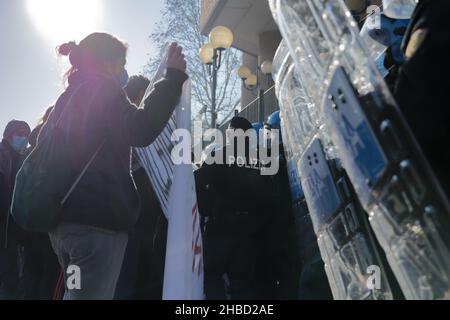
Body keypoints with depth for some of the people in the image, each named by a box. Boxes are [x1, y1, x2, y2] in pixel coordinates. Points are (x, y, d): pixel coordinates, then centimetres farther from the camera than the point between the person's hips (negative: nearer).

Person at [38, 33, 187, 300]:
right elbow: (141, 131, -22)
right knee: (93, 293, -7)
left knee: (77, 291, 19)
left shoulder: (67, 98, 20)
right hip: (98, 217, -9)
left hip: (63, 217, 9)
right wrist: (174, 77, -20)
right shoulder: (103, 89, -5)